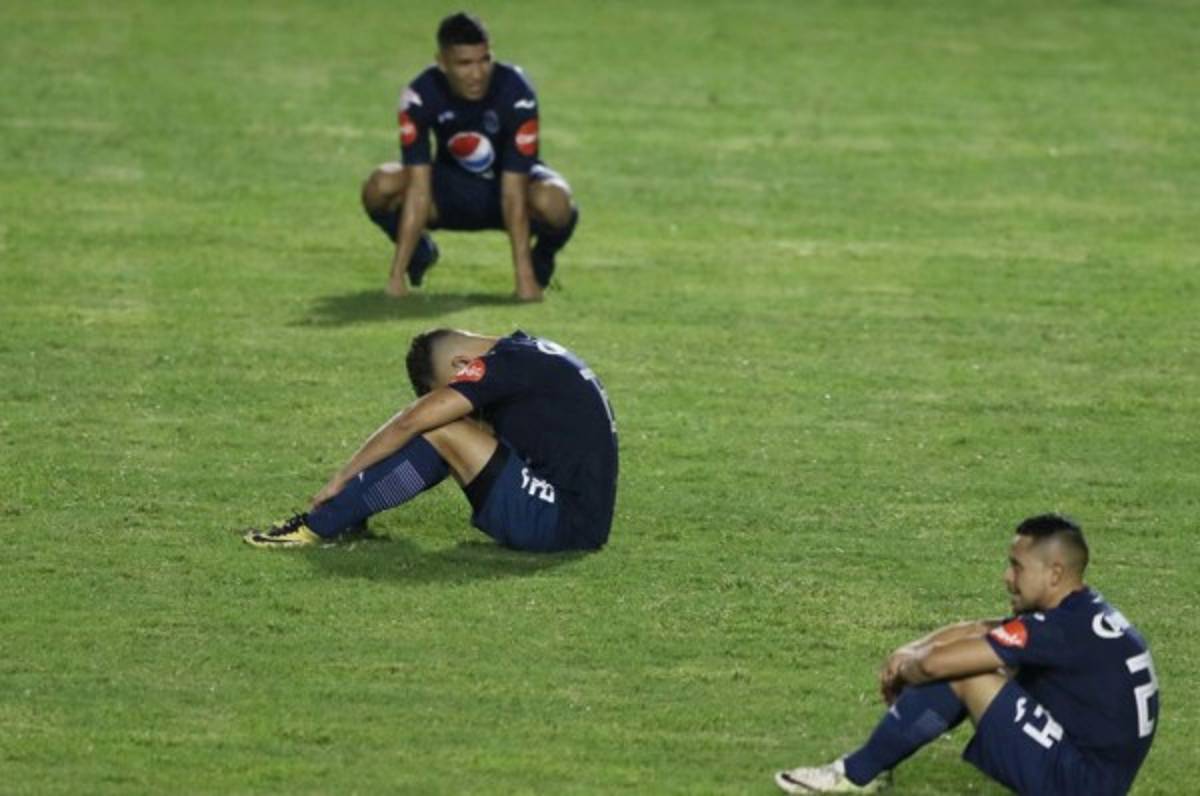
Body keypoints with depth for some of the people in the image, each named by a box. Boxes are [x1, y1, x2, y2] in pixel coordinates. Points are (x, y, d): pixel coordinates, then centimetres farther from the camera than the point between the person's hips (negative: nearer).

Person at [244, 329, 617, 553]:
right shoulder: (527, 352, 16)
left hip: (565, 523, -10)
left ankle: (319, 526, -10)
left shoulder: (507, 362, -13)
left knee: (440, 431, -14)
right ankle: (344, 514, 11)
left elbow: (412, 421, -16)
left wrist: (342, 478, -7)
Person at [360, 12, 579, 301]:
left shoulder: (516, 94, -30)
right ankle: (419, 253, 6)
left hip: (507, 183, -1)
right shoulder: (420, 96, -25)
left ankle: (542, 259, 1)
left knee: (553, 202, -37)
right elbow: (419, 189, -27)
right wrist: (397, 275, -32)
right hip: (452, 186, 2)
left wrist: (524, 277, -33)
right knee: (380, 187, -29)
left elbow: (513, 193, -31)